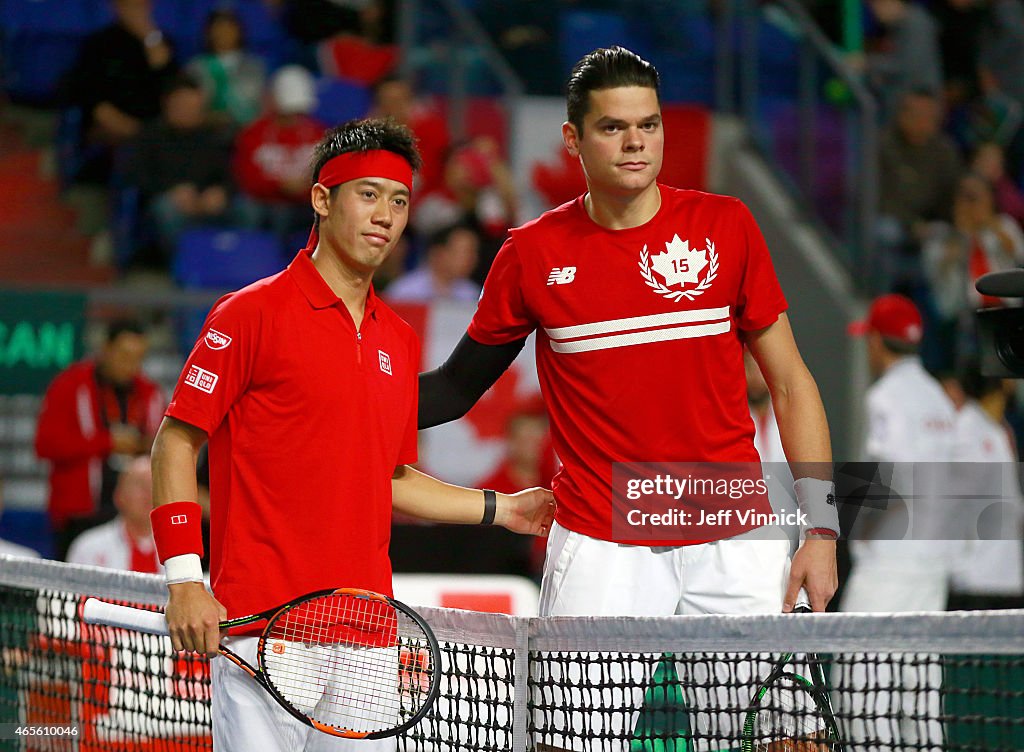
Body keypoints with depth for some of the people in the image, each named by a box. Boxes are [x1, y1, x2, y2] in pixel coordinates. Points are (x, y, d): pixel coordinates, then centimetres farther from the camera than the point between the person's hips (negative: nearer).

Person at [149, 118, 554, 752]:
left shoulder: (400, 341, 15)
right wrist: (184, 580, -13)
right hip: (260, 629, -6)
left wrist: (501, 508, 18)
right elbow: (176, 443, -5)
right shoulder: (253, 313, -4)